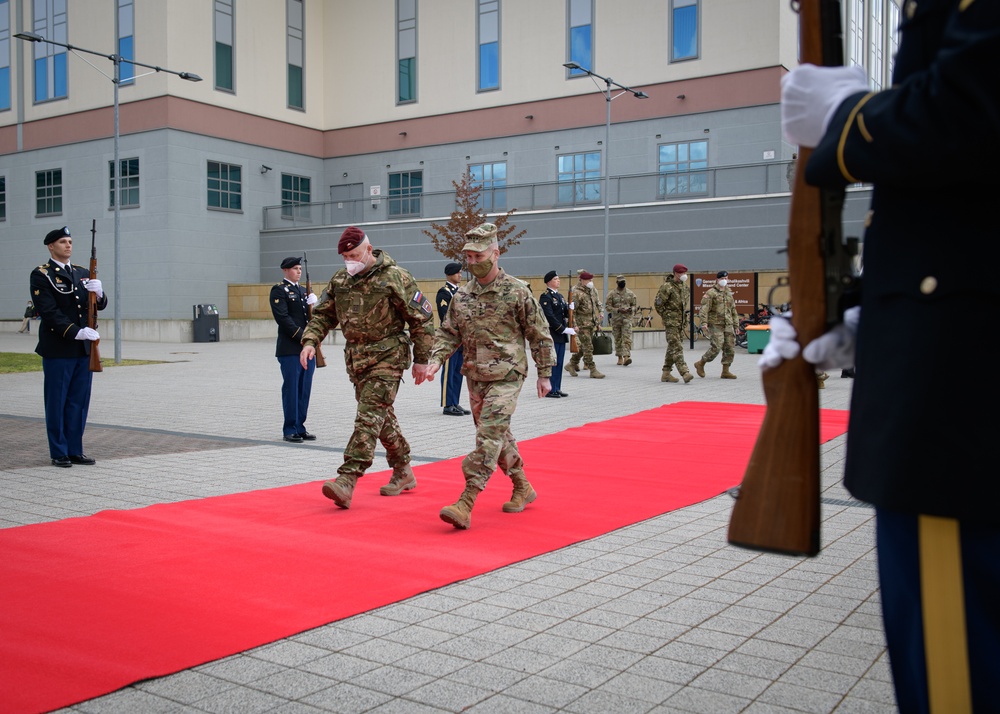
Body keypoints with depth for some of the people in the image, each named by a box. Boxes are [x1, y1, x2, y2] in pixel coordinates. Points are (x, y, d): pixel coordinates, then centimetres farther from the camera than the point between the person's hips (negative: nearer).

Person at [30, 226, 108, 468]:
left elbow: (100, 305, 12)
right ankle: (59, 453, 11)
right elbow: (48, 311, -14)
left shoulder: (83, 273, 15)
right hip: (58, 350, -6)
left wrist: (98, 293, -11)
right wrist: (76, 332, -23)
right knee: (57, 402, 3)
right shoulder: (41, 275, -4)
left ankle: (75, 450, 17)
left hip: (84, 348, 6)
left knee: (79, 402, 9)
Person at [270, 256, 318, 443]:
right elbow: (283, 317, -13)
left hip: (307, 347, 7)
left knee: (304, 390, 8)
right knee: (291, 389, -2)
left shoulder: (303, 290, 19)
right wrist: (301, 336, -16)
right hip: (289, 349, -7)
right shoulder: (279, 290, -4)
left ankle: (300, 427, 16)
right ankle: (290, 430, 5)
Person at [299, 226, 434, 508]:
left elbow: (422, 317, -6)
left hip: (387, 358, -7)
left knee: (368, 417, -14)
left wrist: (422, 359, -6)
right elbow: (324, 314, 15)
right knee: (382, 417, 14)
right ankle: (404, 473, 28)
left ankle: (347, 480, -21)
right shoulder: (340, 279, 8)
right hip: (356, 358, 7)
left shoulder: (394, 277, -10)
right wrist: (310, 341, -3)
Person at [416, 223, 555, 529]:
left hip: (506, 377, -6)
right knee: (498, 436, 15)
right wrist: (436, 360, -6)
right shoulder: (462, 295, 8)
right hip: (475, 377, 6)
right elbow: (448, 333, 12)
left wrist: (544, 374, -1)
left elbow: (540, 335, -2)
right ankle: (523, 489, 34)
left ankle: (465, 504, -18)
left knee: (489, 436, -14)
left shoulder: (517, 292, -7)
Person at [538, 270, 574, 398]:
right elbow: (550, 317, -18)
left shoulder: (560, 295, 17)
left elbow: (566, 313, 19)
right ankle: (550, 390, 0)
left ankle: (557, 388, 16)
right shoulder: (545, 297, -10)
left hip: (561, 335, 8)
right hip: (552, 334, -8)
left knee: (559, 362, 10)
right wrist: (564, 329, -18)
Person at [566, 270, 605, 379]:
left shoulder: (593, 289, 10)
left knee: (584, 346, 15)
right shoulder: (577, 293, -16)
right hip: (582, 323, -8)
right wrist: (574, 325, -21)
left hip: (591, 323, 9)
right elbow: (572, 310, -16)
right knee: (588, 347, -8)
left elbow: (598, 301, 25)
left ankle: (572, 364, 29)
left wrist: (601, 311, 7)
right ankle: (593, 370, -4)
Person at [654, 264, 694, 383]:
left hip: (681, 321, 8)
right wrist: (665, 316, -6)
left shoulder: (684, 285, 11)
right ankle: (684, 372, -22)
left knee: (672, 347, 11)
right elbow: (657, 303, -13)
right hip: (671, 321, -8)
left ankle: (666, 373, 17)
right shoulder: (667, 287, -13)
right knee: (676, 347, -13)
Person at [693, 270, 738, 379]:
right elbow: (704, 308, -12)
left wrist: (736, 324, 19)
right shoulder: (710, 293, -5)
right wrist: (704, 322, -22)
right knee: (716, 347, -13)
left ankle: (725, 371, 10)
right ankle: (700, 364, 7)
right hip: (715, 324, -7)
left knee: (730, 348, 2)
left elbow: (733, 310, 23)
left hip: (728, 325, 7)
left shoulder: (729, 293, 18)